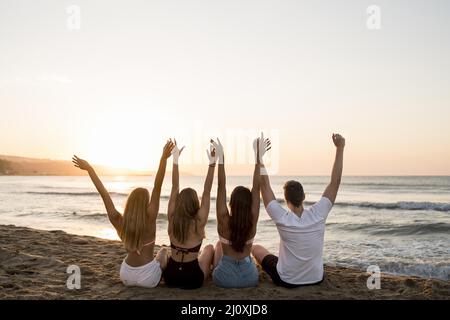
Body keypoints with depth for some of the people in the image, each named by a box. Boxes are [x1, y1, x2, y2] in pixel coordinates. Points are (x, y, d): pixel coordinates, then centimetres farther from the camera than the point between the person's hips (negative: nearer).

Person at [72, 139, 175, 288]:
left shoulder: (119, 222, -12)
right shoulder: (149, 220, -22)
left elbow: (104, 194, -10)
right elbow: (157, 188, -29)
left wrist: (89, 169, -5)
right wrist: (164, 158, -35)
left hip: (126, 276, 4)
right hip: (148, 278, -4)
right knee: (163, 252, 28)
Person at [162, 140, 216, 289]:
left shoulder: (172, 219, -7)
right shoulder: (199, 222, -15)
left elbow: (175, 188, -4)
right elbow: (207, 192, -15)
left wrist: (175, 159, -3)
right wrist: (212, 163, -18)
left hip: (170, 277, 2)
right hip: (193, 279, -2)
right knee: (209, 248, 27)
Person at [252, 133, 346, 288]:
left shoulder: (282, 218, -25)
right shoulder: (318, 214, -20)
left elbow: (265, 185, -19)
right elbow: (335, 182, -14)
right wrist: (340, 149, -14)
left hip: (286, 280, -3)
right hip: (316, 279, 3)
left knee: (256, 248, 21)